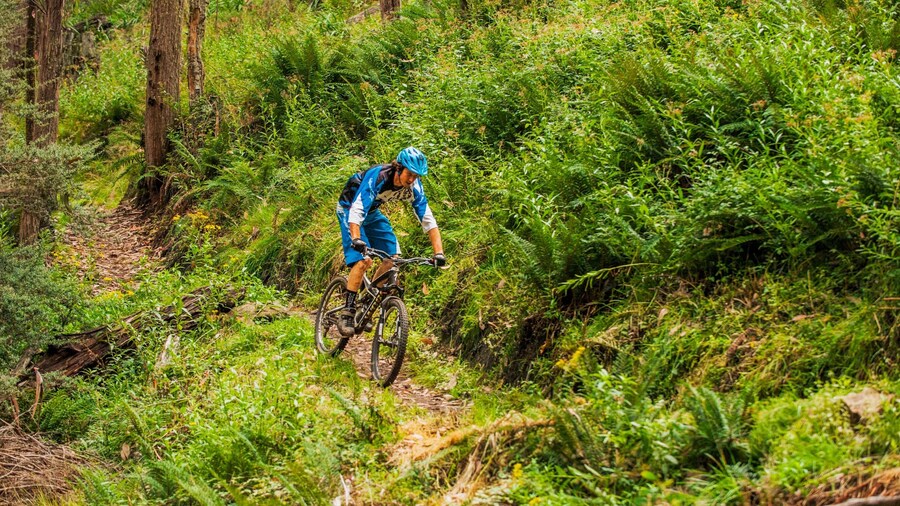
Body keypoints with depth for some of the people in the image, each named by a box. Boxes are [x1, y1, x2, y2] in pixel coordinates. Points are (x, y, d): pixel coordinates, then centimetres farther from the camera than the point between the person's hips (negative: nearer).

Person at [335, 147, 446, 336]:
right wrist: (356, 239, -58)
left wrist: (439, 253, -26)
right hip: (349, 208, -6)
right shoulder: (377, 177, -35)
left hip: (372, 213, 6)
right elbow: (357, 210, -42)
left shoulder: (414, 187, -18)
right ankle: (347, 313, -15)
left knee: (393, 257, -8)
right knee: (363, 260, -23)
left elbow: (428, 221, -16)